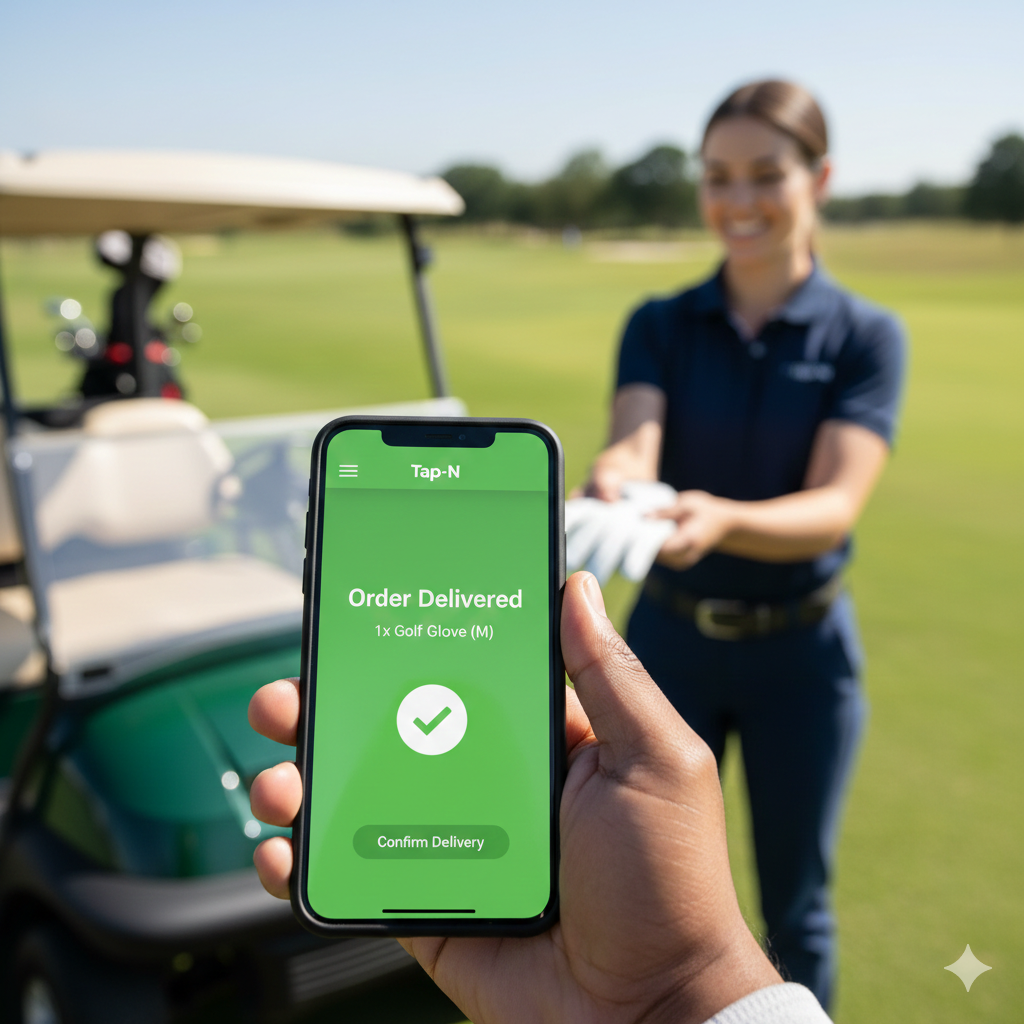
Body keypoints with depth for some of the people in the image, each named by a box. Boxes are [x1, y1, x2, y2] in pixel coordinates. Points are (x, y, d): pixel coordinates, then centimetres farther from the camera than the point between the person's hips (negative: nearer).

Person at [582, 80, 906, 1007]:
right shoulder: (660, 325, -2)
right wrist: (612, 481, -43)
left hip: (800, 650, -1)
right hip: (670, 637, 2)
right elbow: (634, 443, -19)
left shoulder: (865, 335, -8)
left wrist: (722, 519, -41)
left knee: (795, 904, 15)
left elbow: (836, 506, -20)